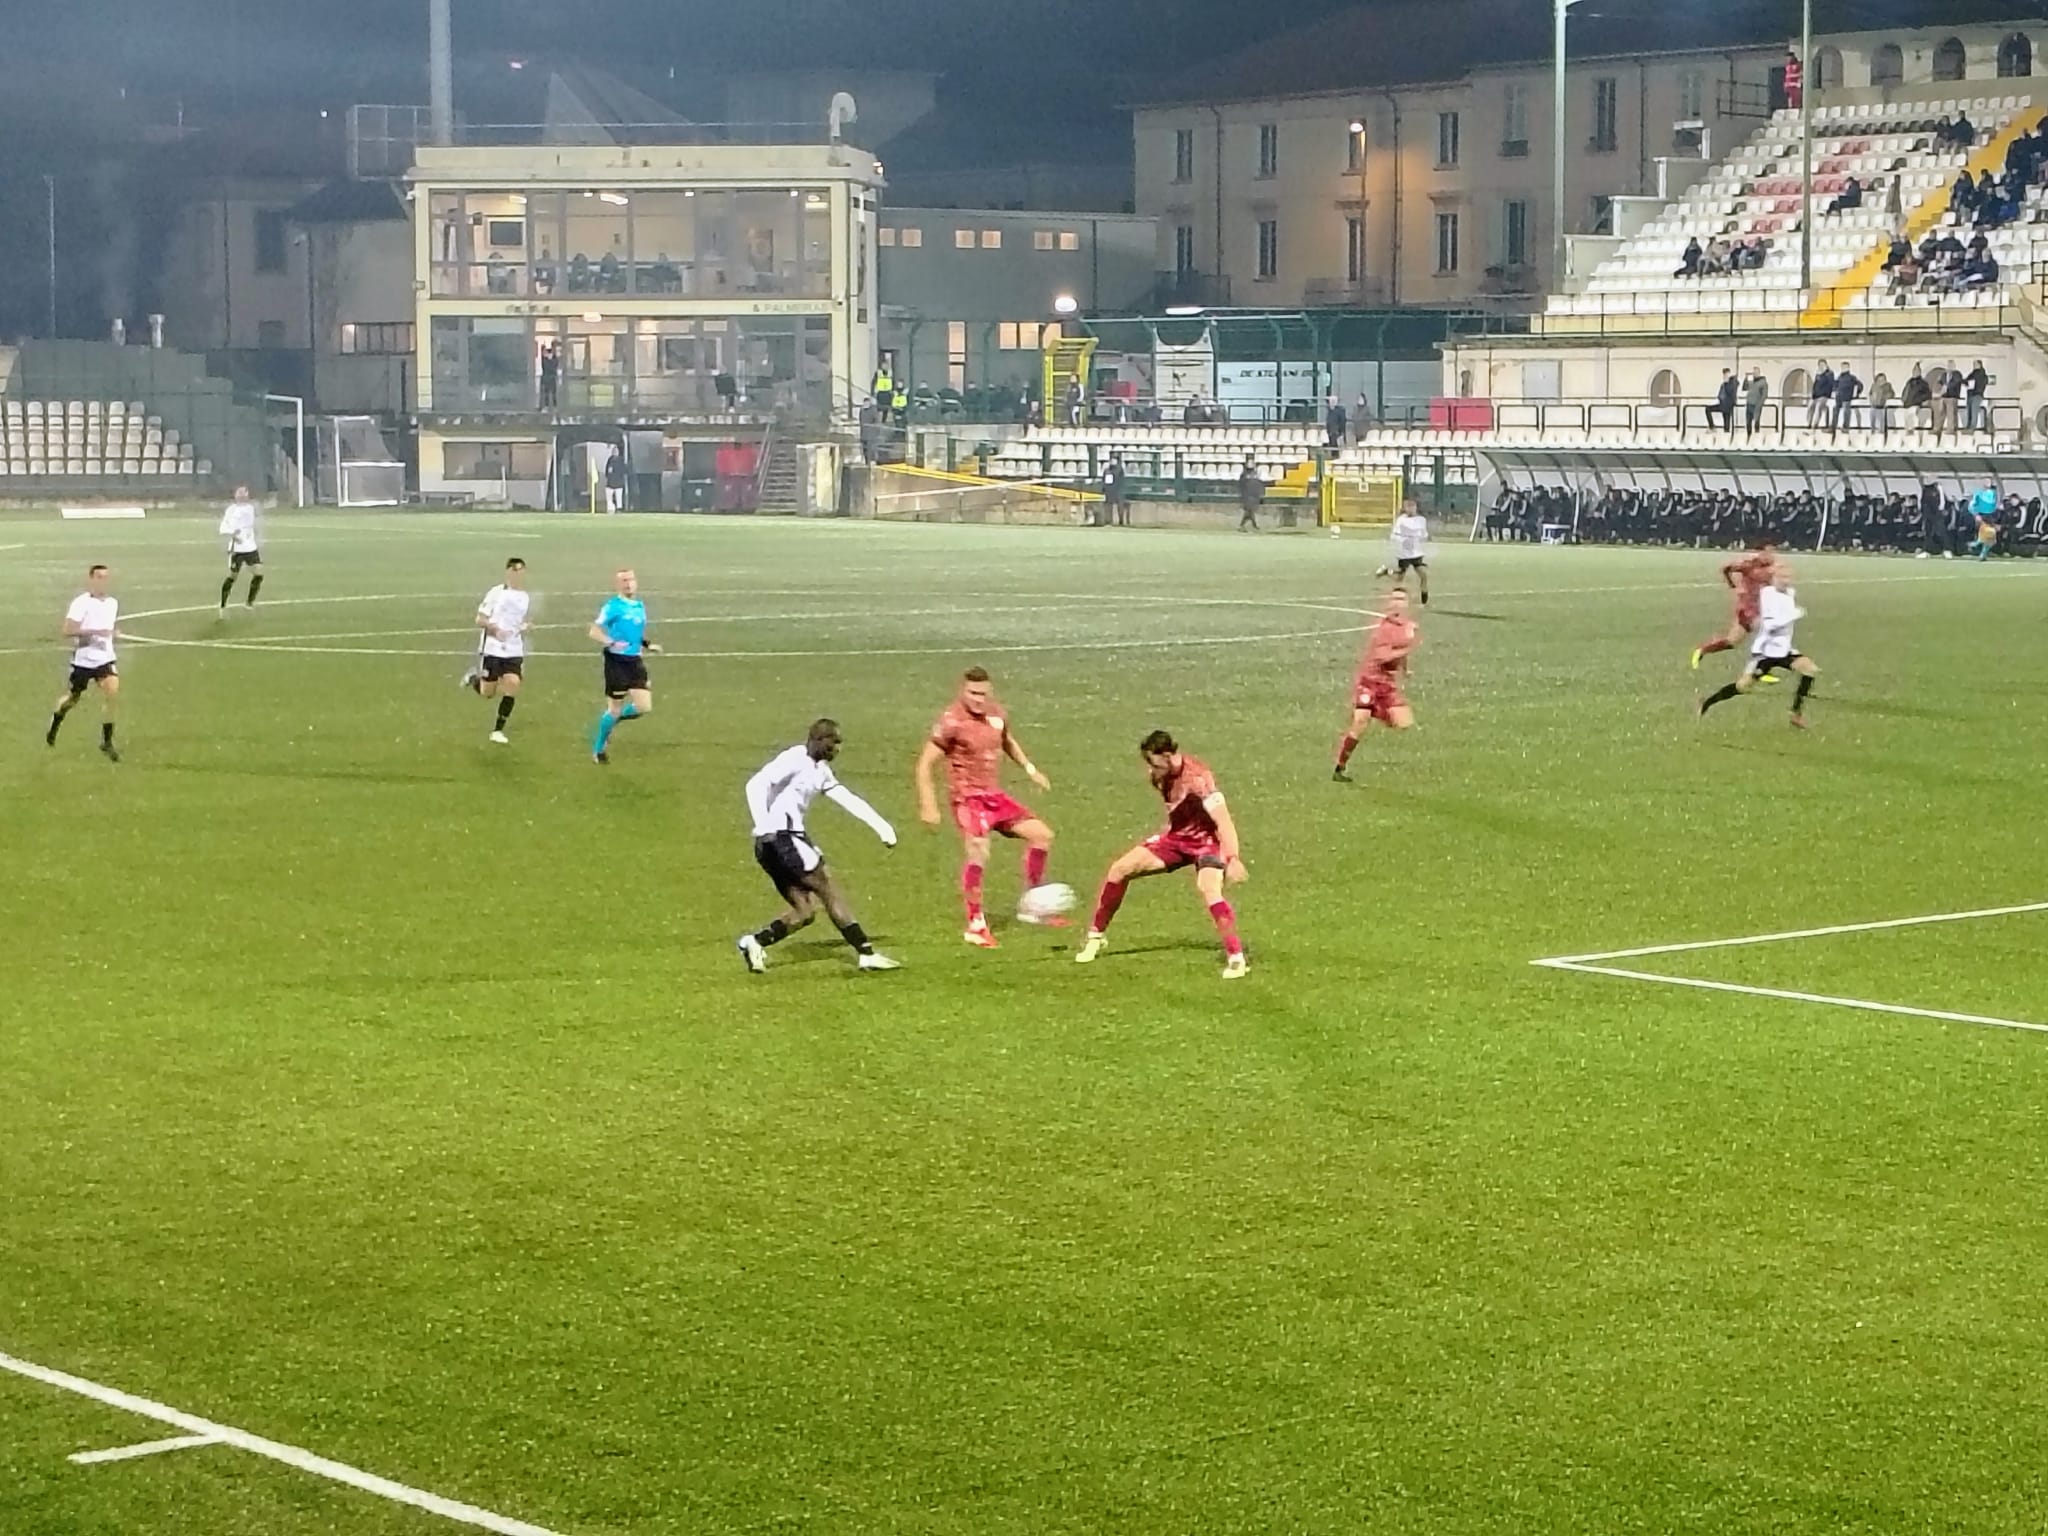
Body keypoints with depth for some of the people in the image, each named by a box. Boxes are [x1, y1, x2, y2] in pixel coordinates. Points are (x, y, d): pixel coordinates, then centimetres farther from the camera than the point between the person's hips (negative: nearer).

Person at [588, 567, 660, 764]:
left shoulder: (640, 606, 11)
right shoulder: (613, 606, -10)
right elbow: (594, 631, -13)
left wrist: (648, 645, 10)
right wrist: (611, 643, -29)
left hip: (635, 661, 6)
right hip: (616, 662, -6)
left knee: (644, 707, -5)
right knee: (615, 709, 1)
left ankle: (612, 720, 22)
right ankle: (598, 749, 20)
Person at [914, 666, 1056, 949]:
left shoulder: (996, 713, 5)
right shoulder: (952, 721, -16)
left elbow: (1008, 742, 28)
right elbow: (925, 763, -15)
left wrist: (1029, 768, 16)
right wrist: (928, 805, -21)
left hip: (995, 797, 8)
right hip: (968, 798, -8)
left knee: (1041, 834, 5)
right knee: (977, 853, -25)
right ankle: (976, 925, -15)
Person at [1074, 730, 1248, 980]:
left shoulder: (1197, 778, -30)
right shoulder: (1161, 774, -7)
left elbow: (1224, 821, -33)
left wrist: (1233, 860, -40)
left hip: (1207, 839, -8)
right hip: (1177, 836, 8)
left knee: (1209, 889, -34)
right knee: (1119, 870, 2)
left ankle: (1236, 958, -25)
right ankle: (1096, 937, 19)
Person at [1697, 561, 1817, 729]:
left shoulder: (1791, 594, 6)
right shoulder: (1768, 593, -16)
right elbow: (1770, 624, -27)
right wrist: (1794, 615, -27)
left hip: (1784, 650, 6)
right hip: (1766, 650, -6)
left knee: (1810, 669, -13)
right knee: (1743, 685, -8)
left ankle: (1797, 714, -6)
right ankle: (1708, 702, 13)